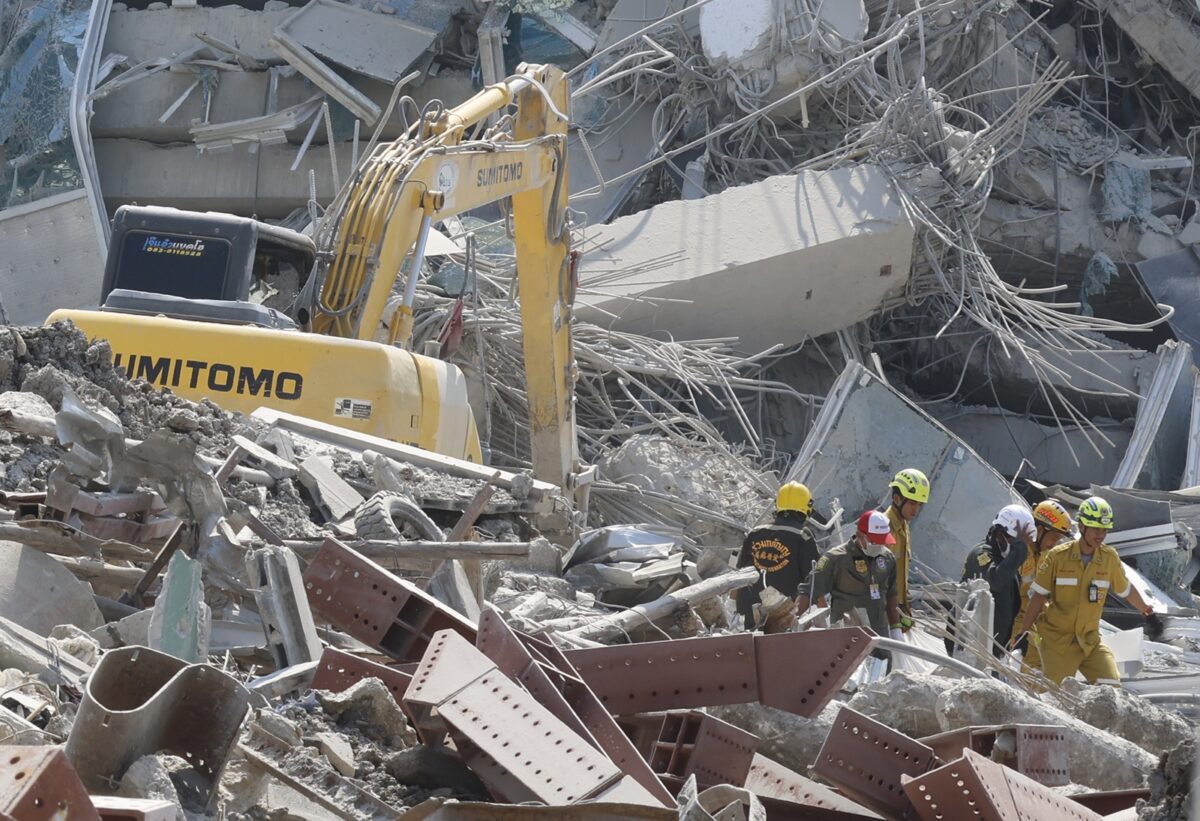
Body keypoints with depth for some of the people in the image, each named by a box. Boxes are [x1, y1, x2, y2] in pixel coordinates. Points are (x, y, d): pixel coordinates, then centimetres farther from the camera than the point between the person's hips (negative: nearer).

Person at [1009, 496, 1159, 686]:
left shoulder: (1110, 558, -1)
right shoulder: (1058, 556, -9)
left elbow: (1126, 590, 17)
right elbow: (1039, 597, -4)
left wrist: (1148, 613, 30)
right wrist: (1022, 633, -5)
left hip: (1090, 640, 3)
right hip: (1057, 640, -3)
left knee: (1110, 686, -14)